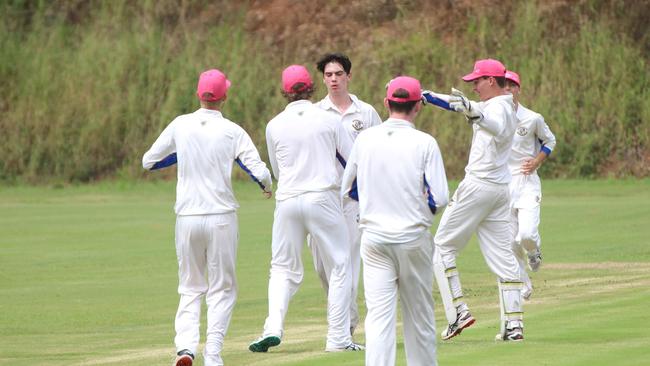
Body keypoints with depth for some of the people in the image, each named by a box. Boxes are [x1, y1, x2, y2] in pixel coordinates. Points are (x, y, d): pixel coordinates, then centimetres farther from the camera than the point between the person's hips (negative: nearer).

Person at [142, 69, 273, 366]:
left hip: (187, 218, 2)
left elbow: (148, 162, 8)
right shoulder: (233, 132, -5)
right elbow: (260, 171, -9)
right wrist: (267, 186, 14)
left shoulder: (180, 126, -1)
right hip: (221, 218, -2)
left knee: (190, 288, 12)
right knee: (221, 288, 10)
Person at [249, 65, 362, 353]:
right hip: (323, 197, -2)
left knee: (283, 268, 12)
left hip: (287, 199, 2)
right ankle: (338, 337, 3)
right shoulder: (328, 120, -1)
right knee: (339, 266, 7)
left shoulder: (274, 126, 4)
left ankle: (273, 327, -7)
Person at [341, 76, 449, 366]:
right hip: (413, 238, -1)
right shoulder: (425, 143, -9)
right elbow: (440, 198, -12)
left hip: (374, 238, 1)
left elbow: (347, 189, 10)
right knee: (419, 314, 13)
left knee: (379, 315, -4)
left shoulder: (364, 139, -1)